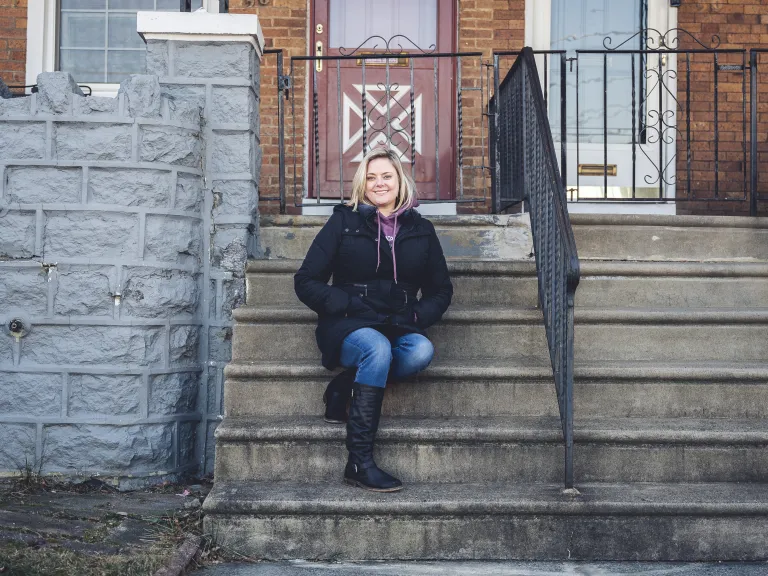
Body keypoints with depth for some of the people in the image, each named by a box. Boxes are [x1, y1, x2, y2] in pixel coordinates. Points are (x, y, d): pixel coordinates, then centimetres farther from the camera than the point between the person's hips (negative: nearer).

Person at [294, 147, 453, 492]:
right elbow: (305, 282, 3)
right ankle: (359, 463, -35)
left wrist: (417, 315, 0)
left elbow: (441, 290, 21)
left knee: (422, 351, -32)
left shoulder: (421, 230, 13)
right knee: (378, 348, -37)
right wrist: (346, 305, -12)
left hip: (398, 328, 3)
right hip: (348, 327, -3)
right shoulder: (344, 222, 6)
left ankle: (344, 387, -16)